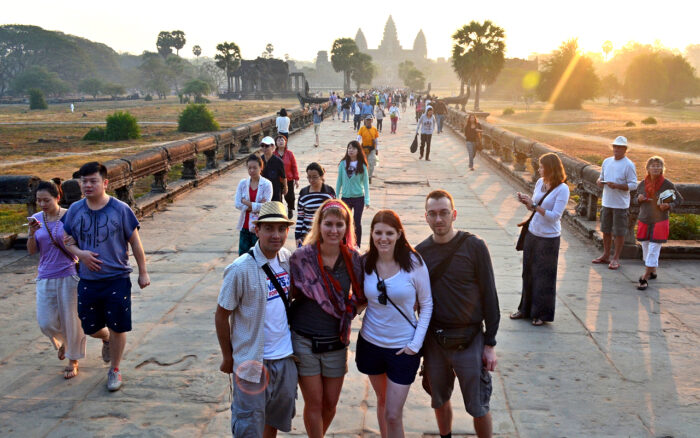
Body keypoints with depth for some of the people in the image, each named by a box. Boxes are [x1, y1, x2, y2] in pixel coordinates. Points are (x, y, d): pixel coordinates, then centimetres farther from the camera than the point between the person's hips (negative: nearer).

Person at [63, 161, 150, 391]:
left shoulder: (120, 209, -9)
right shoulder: (75, 210, 0)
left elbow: (135, 243, -2)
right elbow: (69, 242, 9)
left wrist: (143, 273, 0)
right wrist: (80, 253, -13)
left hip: (117, 279, -3)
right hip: (88, 280, 3)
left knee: (117, 329, 3)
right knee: (90, 328, 11)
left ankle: (114, 370, 23)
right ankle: (107, 339, 46)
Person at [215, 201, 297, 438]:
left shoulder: (289, 259, -2)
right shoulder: (241, 269, -20)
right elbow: (221, 316, -11)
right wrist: (228, 358, -4)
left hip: (286, 358, 5)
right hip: (252, 362, -5)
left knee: (275, 418, 22)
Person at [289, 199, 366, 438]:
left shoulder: (353, 259, -4)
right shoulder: (302, 257, -12)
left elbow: (362, 297, 10)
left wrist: (348, 310, -4)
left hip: (336, 343, 3)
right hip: (304, 341, -3)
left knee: (330, 404, 13)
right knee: (314, 403, 5)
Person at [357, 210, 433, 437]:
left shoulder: (414, 263, -14)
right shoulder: (365, 263, -5)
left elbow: (426, 304, -7)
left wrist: (416, 343, -11)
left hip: (403, 348, -3)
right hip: (370, 343, 3)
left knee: (393, 415, -1)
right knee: (382, 400, 22)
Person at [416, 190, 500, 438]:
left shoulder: (474, 247, -9)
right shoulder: (421, 252, 1)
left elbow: (489, 296, -6)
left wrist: (490, 344, -6)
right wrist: (418, 342, 9)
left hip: (469, 340, -3)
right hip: (433, 340, 3)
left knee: (478, 407, 4)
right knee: (439, 401, 17)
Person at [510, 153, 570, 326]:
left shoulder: (562, 189, -15)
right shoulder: (540, 182, 5)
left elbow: (554, 216, -20)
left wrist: (534, 205, -22)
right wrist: (526, 202, -5)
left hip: (549, 238, -7)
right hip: (533, 233, 7)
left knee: (544, 276, 3)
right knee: (528, 272, 15)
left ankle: (543, 314, 18)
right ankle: (526, 308, 29)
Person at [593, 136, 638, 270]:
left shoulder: (629, 165, -10)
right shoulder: (607, 161, 9)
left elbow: (633, 185, -12)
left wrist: (617, 185, -24)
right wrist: (600, 182, -5)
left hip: (620, 204, -6)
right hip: (607, 202, 6)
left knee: (619, 232, 1)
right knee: (606, 230, 14)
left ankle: (616, 259, 10)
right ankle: (606, 256, 26)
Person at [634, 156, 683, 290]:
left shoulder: (667, 185, -7)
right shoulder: (642, 184, 2)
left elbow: (679, 200, 4)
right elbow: (637, 199, 19)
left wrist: (669, 206, -15)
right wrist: (639, 199, -5)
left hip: (659, 222, -4)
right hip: (644, 221, 5)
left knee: (654, 249, -7)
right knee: (645, 247, 13)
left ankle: (645, 278, -4)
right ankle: (653, 272, 33)